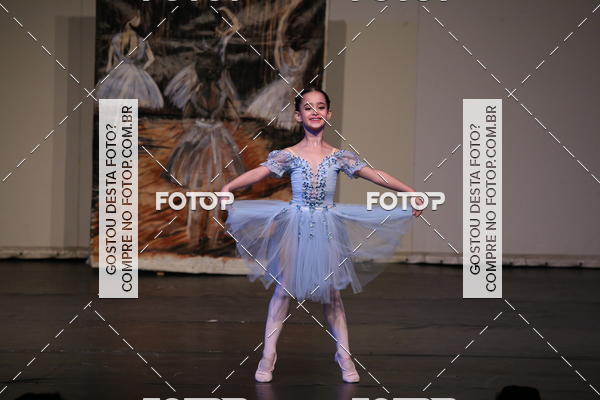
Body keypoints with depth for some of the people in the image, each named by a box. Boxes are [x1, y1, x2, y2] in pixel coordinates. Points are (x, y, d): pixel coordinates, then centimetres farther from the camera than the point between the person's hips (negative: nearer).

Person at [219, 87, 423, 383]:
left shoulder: (339, 157, 2)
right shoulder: (289, 155, -2)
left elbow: (375, 175, -1)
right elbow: (258, 172, -16)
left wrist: (410, 192, -8)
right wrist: (228, 187, -33)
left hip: (327, 229, 1)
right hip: (295, 226, -1)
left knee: (331, 292, 5)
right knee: (284, 289, 0)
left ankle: (344, 356, 15)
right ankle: (268, 355, 8)